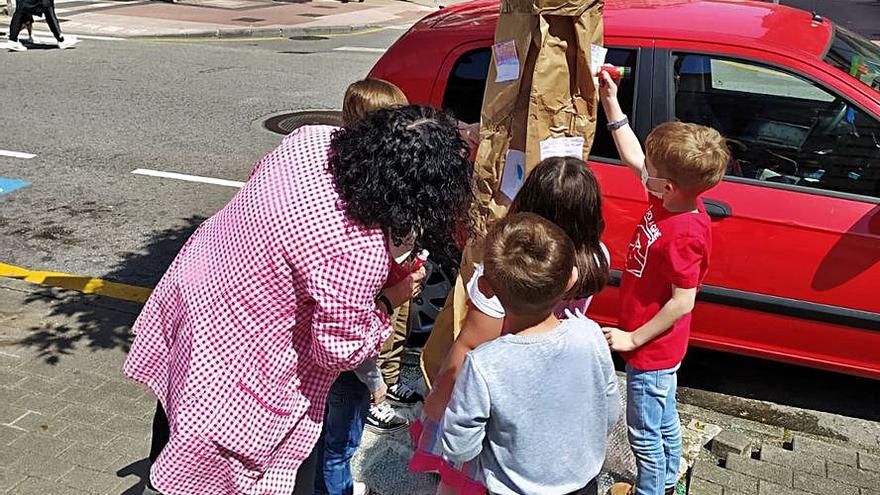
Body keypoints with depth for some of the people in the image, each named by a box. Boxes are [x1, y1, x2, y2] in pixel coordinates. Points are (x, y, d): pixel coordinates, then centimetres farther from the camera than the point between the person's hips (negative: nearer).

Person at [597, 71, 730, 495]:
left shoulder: (682, 236, -32)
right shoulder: (671, 199, -7)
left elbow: (683, 301, -26)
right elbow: (632, 156, 5)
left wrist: (634, 338, -18)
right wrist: (611, 103, 1)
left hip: (651, 352, -9)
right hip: (661, 348, 9)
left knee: (644, 434, 11)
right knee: (665, 421, 28)